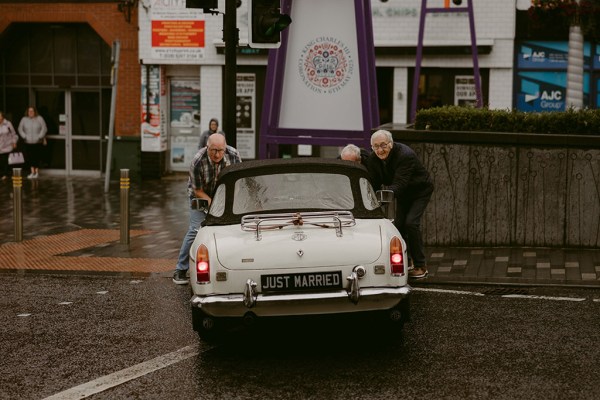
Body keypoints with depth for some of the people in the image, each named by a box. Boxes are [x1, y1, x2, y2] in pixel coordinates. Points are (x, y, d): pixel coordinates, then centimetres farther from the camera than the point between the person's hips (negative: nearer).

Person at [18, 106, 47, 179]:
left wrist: (40, 137, -11)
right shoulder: (24, 119, 6)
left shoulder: (39, 119, -1)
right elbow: (20, 129, 9)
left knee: (37, 157, -3)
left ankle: (37, 172, 10)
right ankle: (32, 172, 11)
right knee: (29, 157, 0)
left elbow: (44, 128, -3)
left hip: (38, 143, -2)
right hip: (28, 143, 2)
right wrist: (24, 136, -4)